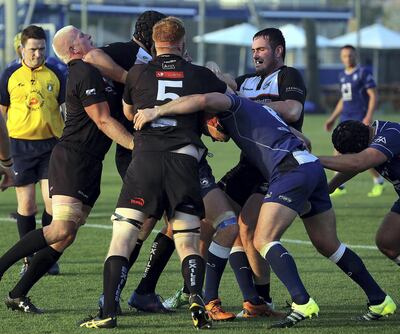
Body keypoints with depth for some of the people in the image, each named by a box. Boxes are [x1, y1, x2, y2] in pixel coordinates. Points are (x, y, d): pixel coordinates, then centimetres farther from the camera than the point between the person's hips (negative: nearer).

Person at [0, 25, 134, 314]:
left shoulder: (85, 71, 17)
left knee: (66, 237, 4)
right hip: (71, 160, -10)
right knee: (62, 229, -20)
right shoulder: (86, 74, -14)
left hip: (89, 165, 10)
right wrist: (137, 145, -16)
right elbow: (104, 121, -16)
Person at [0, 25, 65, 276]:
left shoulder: (55, 74, 3)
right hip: (21, 144, 0)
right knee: (26, 204, 1)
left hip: (51, 144, 0)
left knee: (53, 201, -6)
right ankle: (29, 259, 11)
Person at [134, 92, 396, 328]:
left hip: (291, 169, -9)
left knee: (264, 240, -12)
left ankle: (303, 303, -25)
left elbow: (202, 100, -17)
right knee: (328, 245, 17)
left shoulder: (231, 104, 5)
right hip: (313, 165, 9)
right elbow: (301, 139, 36)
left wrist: (157, 111, -11)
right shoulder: (257, 107, 32)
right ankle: (380, 301, 22)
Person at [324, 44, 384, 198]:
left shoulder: (363, 73, -7)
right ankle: (339, 187, 0)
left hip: (360, 119, -7)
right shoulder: (342, 75, 14)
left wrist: (369, 116, -22)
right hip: (345, 119, 7)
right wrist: (332, 119, 21)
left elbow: (373, 95, -11)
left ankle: (378, 182, 11)